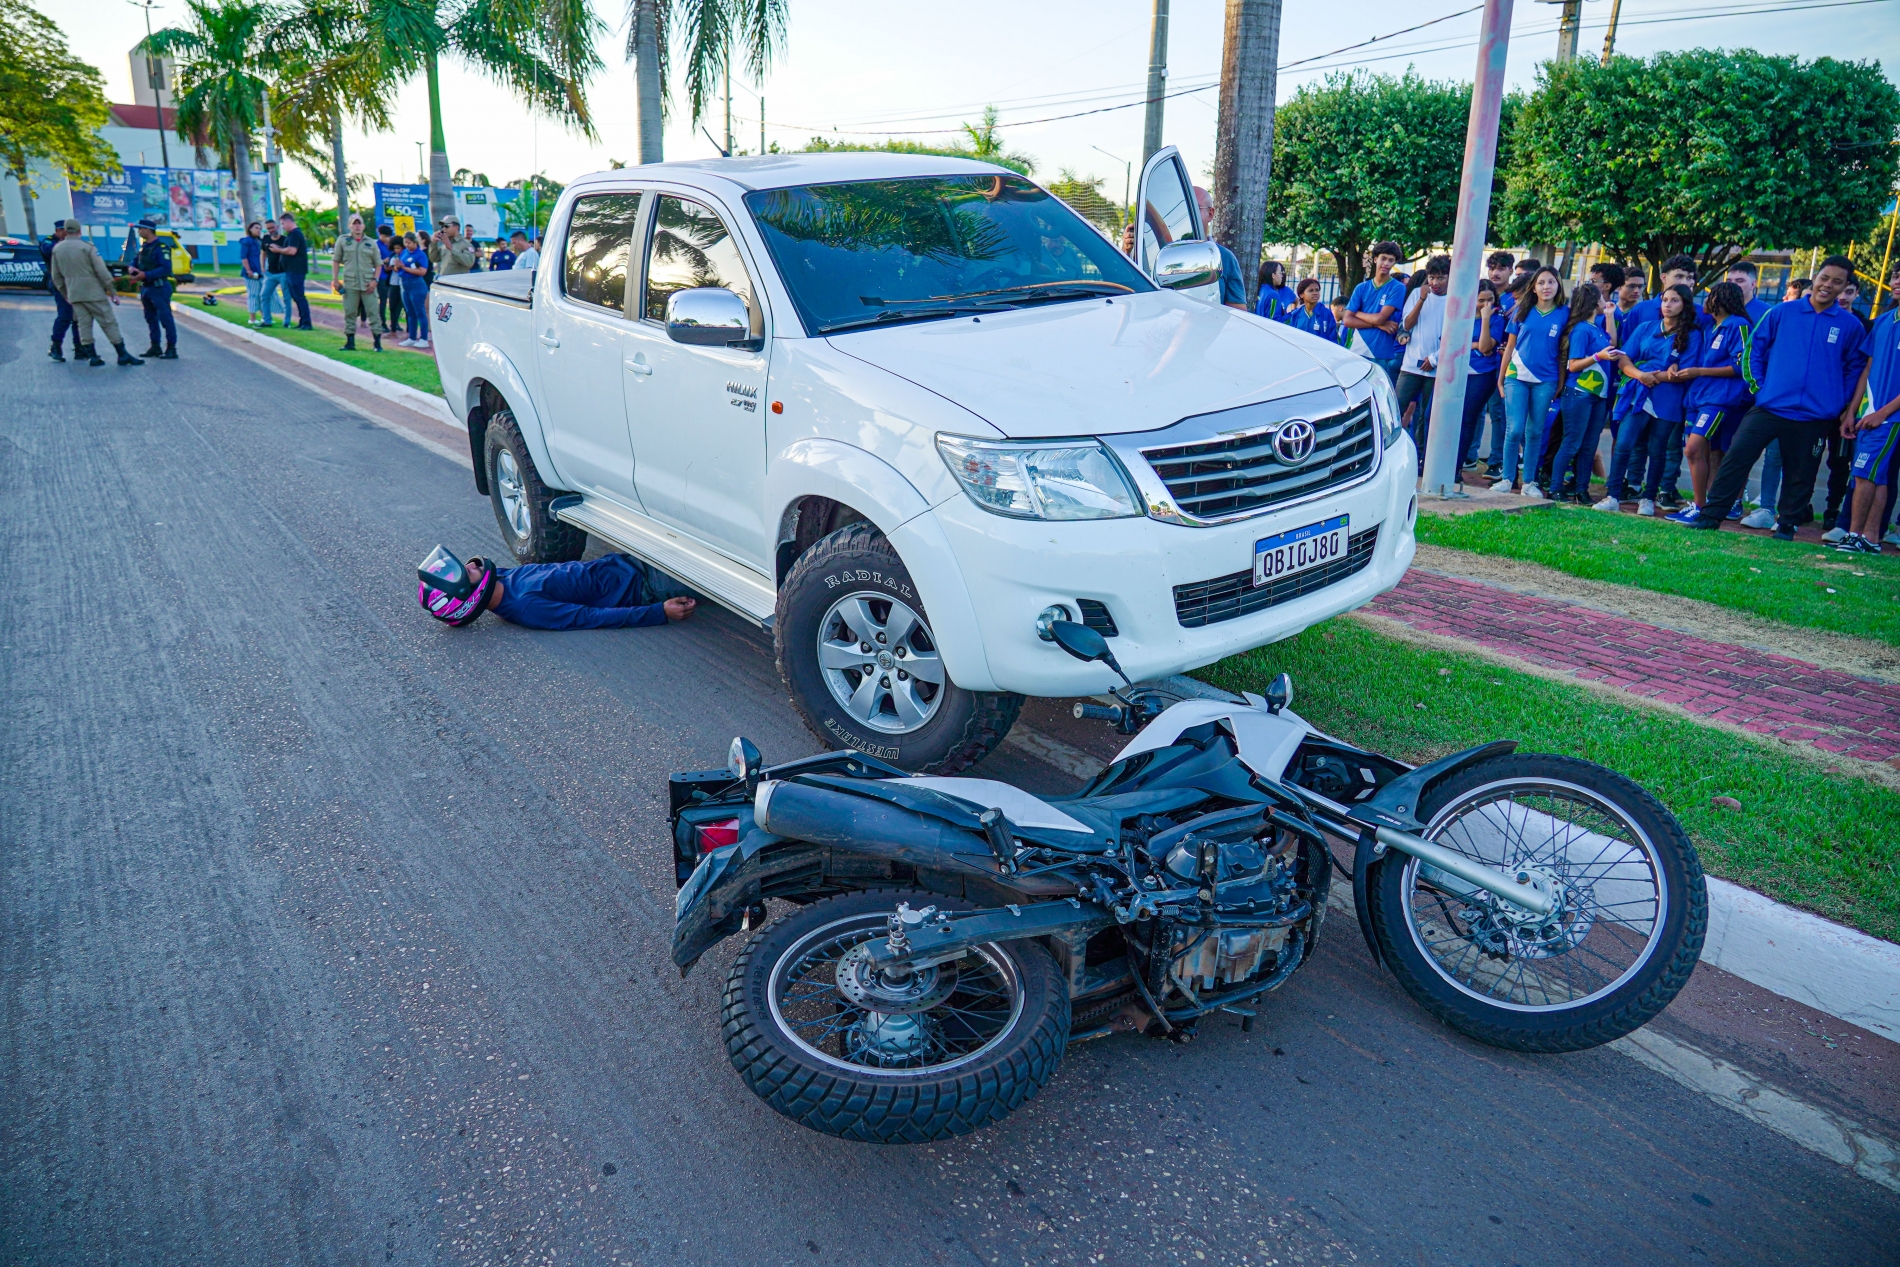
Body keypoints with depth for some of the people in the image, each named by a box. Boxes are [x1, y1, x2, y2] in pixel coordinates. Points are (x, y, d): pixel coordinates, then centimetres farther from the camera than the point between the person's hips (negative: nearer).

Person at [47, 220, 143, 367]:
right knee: (109, 323, -2)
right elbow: (102, 271, -12)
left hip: (74, 294, 5)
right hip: (93, 293, -5)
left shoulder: (57, 249, 8)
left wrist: (65, 294, 22)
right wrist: (112, 291, -6)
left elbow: (56, 276, 13)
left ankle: (92, 356, 6)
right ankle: (123, 355, -3)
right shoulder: (87, 247, -9)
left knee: (83, 324, 9)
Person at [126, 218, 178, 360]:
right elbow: (136, 261, 22)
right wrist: (132, 267, -2)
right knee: (151, 318, 13)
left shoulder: (161, 246, -14)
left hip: (158, 288, -9)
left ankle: (171, 349, -6)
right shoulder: (143, 246, 13)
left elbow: (166, 268, -22)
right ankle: (155, 347, 20)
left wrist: (146, 275, -24)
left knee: (165, 318, -8)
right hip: (145, 288, 9)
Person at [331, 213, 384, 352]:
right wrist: (335, 280, 1)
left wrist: (375, 280, -4)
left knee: (372, 312, -3)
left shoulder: (371, 243, 8)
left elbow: (378, 264, 9)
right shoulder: (342, 241, 7)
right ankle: (350, 342, 10)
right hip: (349, 284, 1)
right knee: (350, 313, 4)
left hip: (368, 284, 0)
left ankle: (377, 342, 1)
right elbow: (336, 261, 9)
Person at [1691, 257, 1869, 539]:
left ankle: (1787, 523, 22)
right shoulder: (1782, 313, 4)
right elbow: (1755, 351, 9)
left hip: (1815, 417, 1)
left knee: (1800, 473, 7)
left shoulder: (1850, 326, 5)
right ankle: (1711, 515, -5)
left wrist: (1839, 405, 3)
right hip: (1769, 407, 0)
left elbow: (1855, 368, 11)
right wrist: (1759, 387, 1)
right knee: (1736, 457, -10)